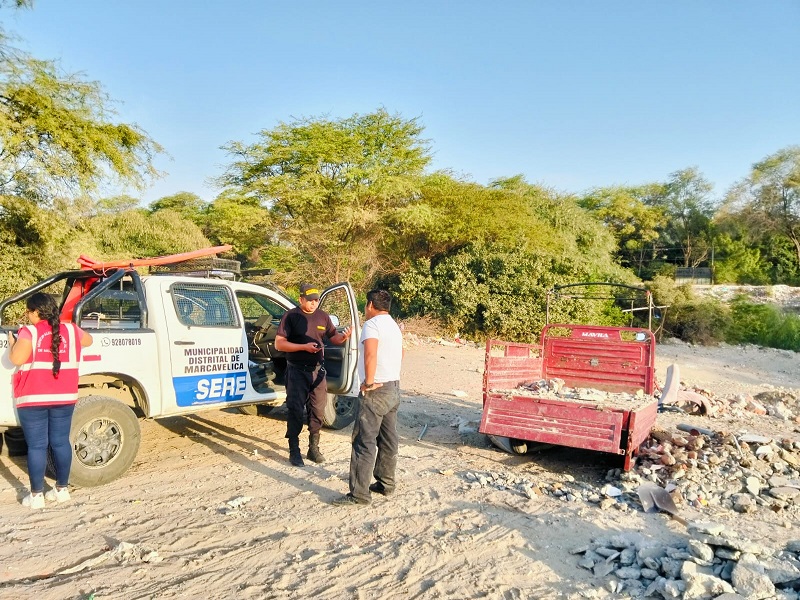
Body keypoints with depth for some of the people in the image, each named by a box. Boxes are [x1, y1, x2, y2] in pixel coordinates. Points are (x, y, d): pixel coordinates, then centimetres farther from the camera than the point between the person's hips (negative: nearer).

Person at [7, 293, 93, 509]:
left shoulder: (29, 332, -8)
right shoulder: (70, 330, 4)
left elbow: (17, 359, -17)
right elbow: (88, 340, 23)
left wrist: (12, 343, 3)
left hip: (33, 399, -4)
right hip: (64, 397, 4)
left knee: (36, 446, 2)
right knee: (61, 442, 12)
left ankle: (36, 495, 8)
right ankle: (62, 489, 19)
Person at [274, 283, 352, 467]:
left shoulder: (323, 316, 5)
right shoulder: (291, 316, -7)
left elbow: (334, 338, 11)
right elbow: (279, 343, -11)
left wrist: (344, 337, -13)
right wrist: (304, 346, -21)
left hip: (317, 369, 4)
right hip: (297, 371, -4)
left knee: (318, 411, 9)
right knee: (296, 411, 1)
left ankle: (314, 448, 23)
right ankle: (294, 451, 13)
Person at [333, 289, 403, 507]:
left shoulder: (372, 324, -13)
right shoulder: (394, 326, 18)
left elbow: (370, 354, -30)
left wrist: (369, 382, -22)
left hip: (376, 390, -10)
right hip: (394, 388, 10)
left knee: (364, 441, -7)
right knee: (388, 440, 14)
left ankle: (359, 494, -6)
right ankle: (386, 484, 23)